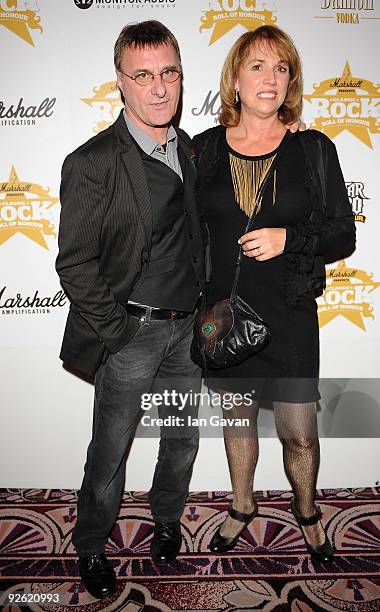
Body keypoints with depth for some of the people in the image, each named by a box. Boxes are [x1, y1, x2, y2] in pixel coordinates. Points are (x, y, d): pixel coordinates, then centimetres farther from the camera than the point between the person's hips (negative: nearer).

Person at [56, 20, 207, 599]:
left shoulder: (189, 150, 6)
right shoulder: (92, 164, -16)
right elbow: (75, 264, -14)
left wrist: (205, 305, 10)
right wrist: (116, 329, -14)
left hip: (189, 328, 6)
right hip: (130, 333, -6)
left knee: (183, 438, 20)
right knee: (110, 453, 10)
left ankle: (167, 519, 47)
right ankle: (91, 547, 36)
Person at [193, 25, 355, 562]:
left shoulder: (314, 150, -2)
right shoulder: (204, 150, 1)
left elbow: (343, 235, -1)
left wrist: (289, 239, -20)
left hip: (288, 316, -1)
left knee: (300, 434, 6)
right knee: (237, 417, 19)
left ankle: (306, 513, 37)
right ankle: (243, 506, 44)